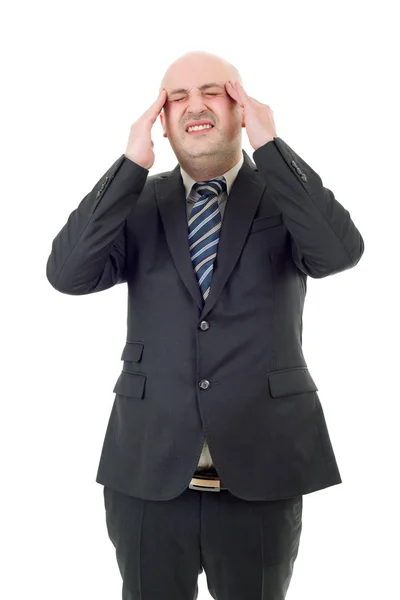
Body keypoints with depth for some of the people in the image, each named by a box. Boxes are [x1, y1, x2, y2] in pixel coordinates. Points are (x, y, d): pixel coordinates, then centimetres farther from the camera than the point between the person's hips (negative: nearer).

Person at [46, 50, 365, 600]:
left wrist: (270, 146, -17)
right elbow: (68, 273, -11)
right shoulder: (137, 201, 4)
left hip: (262, 463, 0)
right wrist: (131, 163, -13)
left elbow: (341, 252, -19)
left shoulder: (286, 193, 0)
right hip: (148, 465, 1)